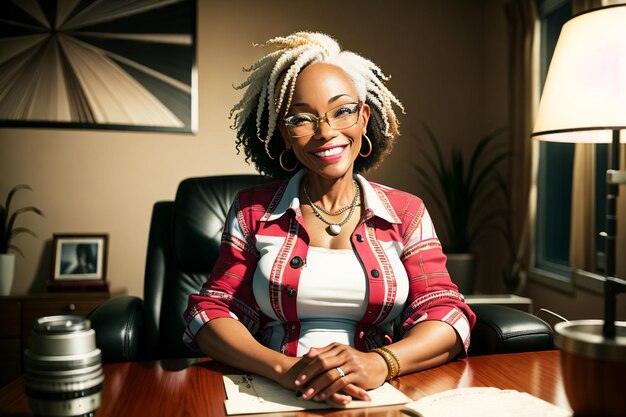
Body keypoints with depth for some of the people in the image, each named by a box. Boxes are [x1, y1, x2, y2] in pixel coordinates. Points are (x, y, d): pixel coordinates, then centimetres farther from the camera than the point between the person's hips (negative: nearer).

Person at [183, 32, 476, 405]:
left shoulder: (407, 213, 6)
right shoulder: (252, 210, 4)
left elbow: (446, 316, -3)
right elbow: (211, 312, -3)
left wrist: (378, 364, -24)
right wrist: (285, 369, -22)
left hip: (383, 398, 2)